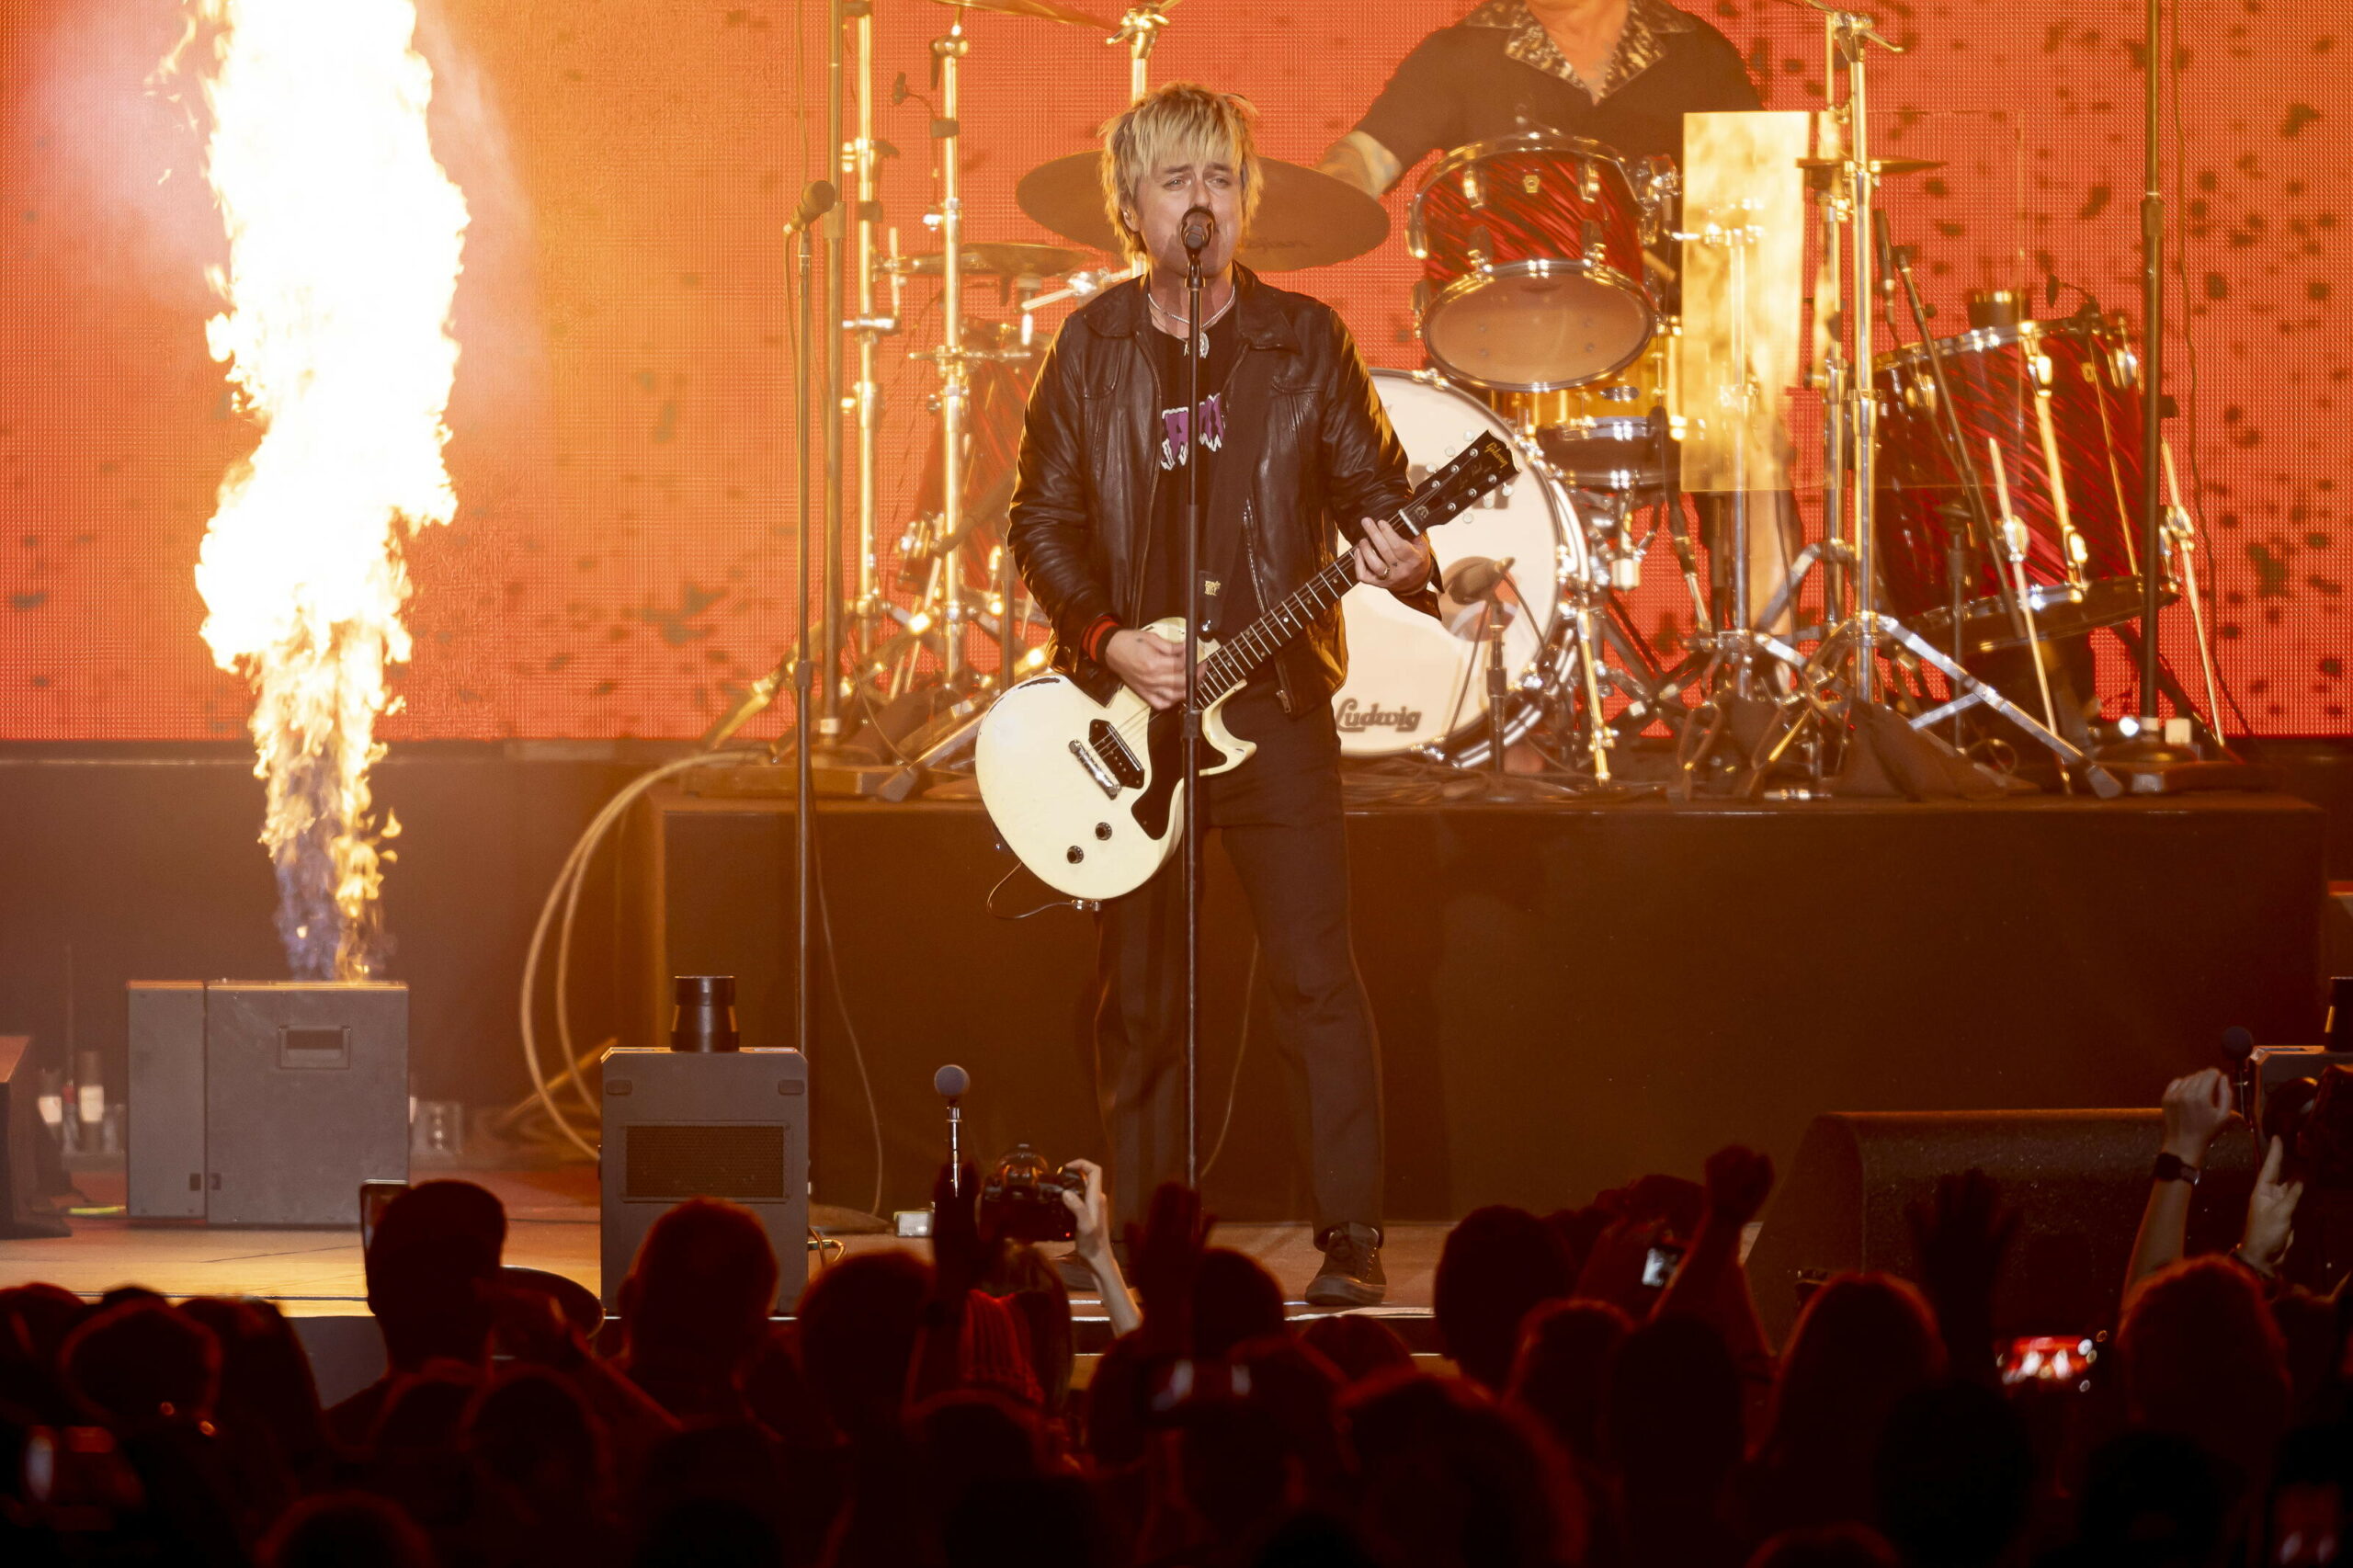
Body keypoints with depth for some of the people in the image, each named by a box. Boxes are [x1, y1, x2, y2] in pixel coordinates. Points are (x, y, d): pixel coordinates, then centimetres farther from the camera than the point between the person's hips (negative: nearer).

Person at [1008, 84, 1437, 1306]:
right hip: (1131, 701, 2)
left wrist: (1398, 558, -19)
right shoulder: (1090, 348, 5)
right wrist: (1106, 639, -9)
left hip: (1273, 699, -2)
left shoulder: (1305, 339, 2)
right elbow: (1043, 518, 6)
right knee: (1138, 997, 6)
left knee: (1316, 976, -8)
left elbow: (1369, 483, 3)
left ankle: (1352, 1241, -4)